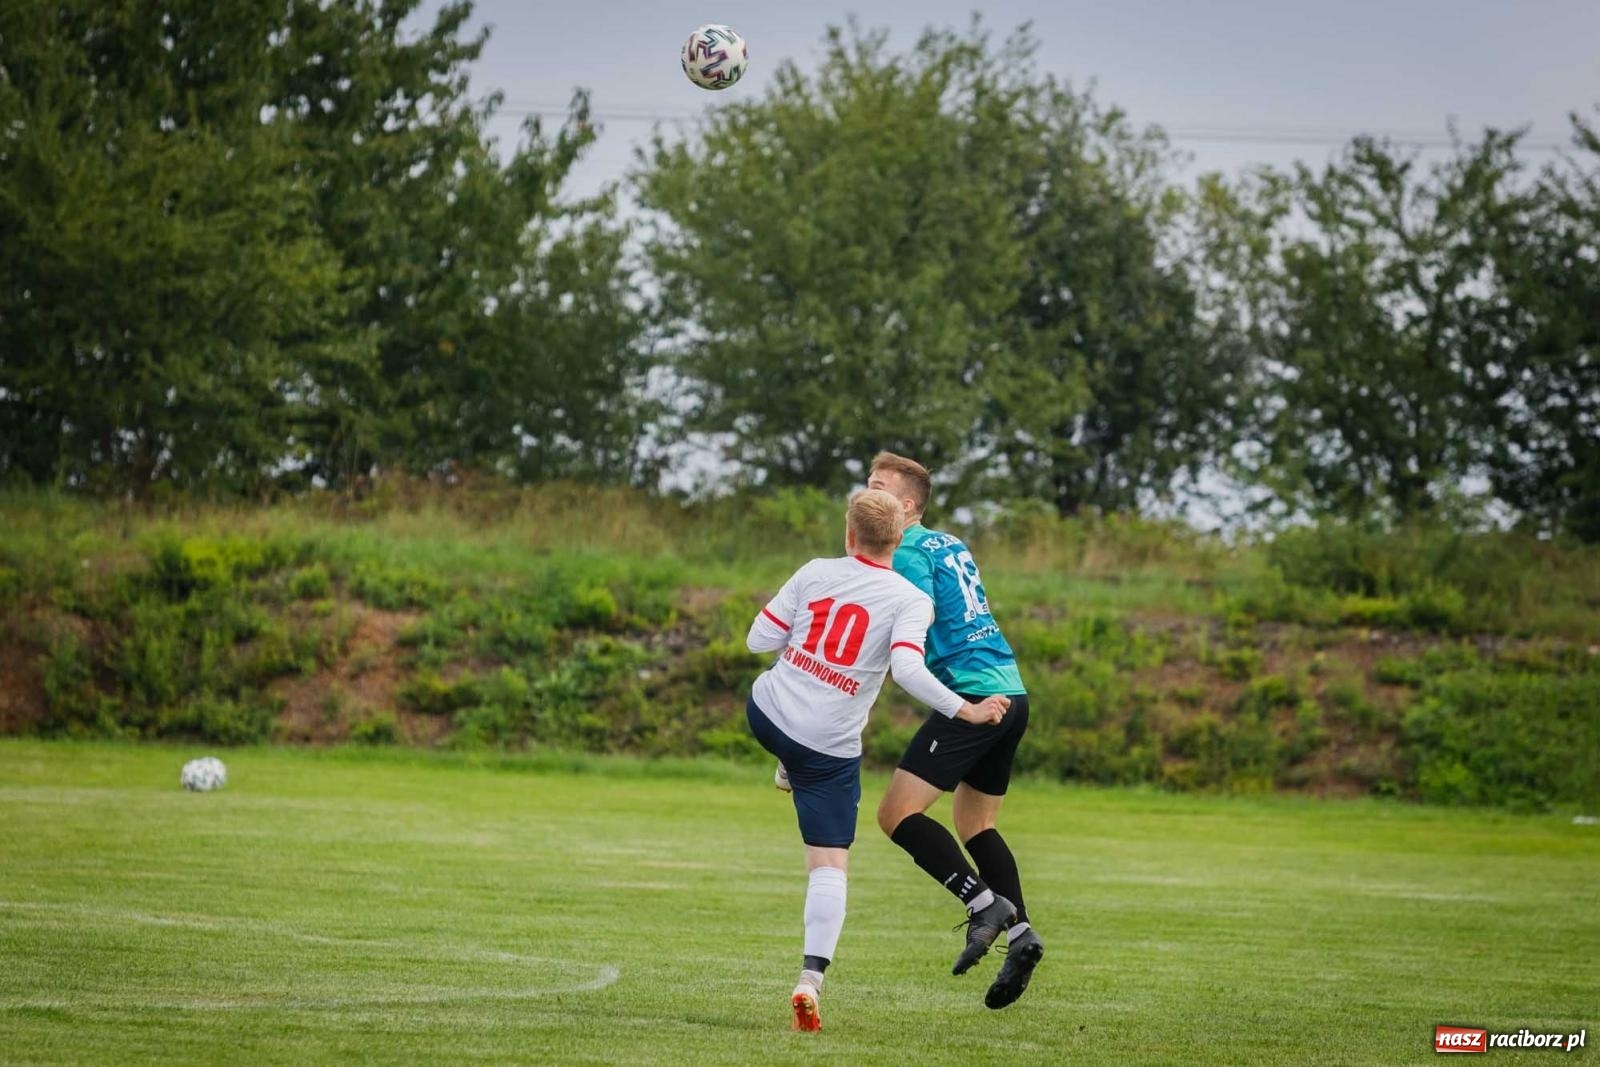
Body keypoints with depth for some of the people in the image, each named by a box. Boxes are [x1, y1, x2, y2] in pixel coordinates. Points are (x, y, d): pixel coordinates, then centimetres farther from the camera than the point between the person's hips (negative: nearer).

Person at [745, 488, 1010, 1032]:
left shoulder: (815, 573, -2)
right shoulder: (911, 600, -10)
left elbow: (758, 640, 2)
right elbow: (907, 669, -26)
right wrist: (966, 710, -20)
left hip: (767, 718, 3)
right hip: (831, 751, -3)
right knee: (829, 866, 1)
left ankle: (786, 773, 60)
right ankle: (811, 980, -13)